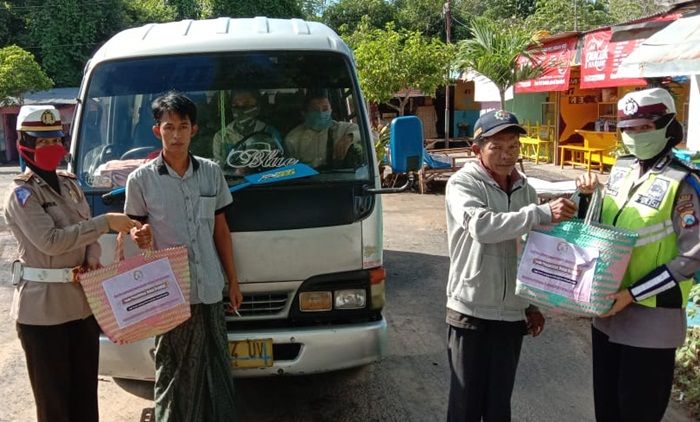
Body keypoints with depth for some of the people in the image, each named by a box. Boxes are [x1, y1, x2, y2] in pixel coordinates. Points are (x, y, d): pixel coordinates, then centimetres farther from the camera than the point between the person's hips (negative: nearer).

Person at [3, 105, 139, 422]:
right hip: (43, 307, -6)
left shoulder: (69, 184, 11)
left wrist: (92, 260, -5)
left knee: (86, 388, 15)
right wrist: (106, 222, -24)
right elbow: (50, 240, -23)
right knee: (53, 395, 5)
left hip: (83, 300, 7)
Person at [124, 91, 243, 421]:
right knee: (175, 369, 6)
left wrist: (232, 281, 10)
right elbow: (136, 229, 6)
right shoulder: (141, 179, -3)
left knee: (217, 366, 10)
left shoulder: (211, 172, 5)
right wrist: (140, 237, -19)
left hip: (210, 289, 3)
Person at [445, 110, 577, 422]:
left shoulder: (526, 190, 9)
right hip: (472, 312, -5)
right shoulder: (462, 184, -9)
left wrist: (532, 305, 15)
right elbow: (481, 226, -29)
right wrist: (543, 213, -32)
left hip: (513, 314, 5)